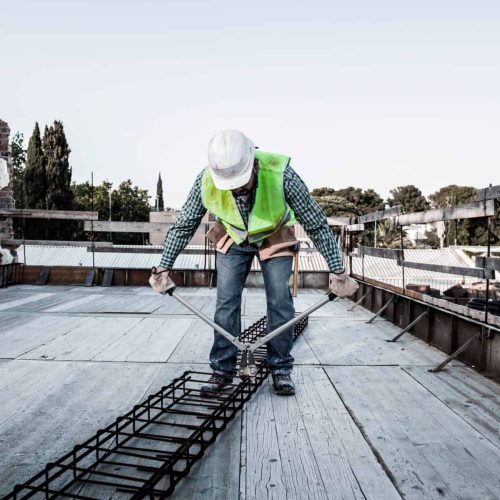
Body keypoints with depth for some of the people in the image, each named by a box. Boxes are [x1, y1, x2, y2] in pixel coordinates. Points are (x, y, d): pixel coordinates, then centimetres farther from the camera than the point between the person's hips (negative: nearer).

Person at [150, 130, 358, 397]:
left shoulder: (280, 174, -37)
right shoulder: (206, 180, -30)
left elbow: (316, 224, -26)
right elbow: (183, 225, -14)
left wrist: (337, 270, -24)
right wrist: (164, 267, -13)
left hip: (274, 237, -1)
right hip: (232, 237, 2)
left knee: (280, 300, -6)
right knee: (226, 301, -4)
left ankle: (281, 369, 10)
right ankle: (222, 369, 8)